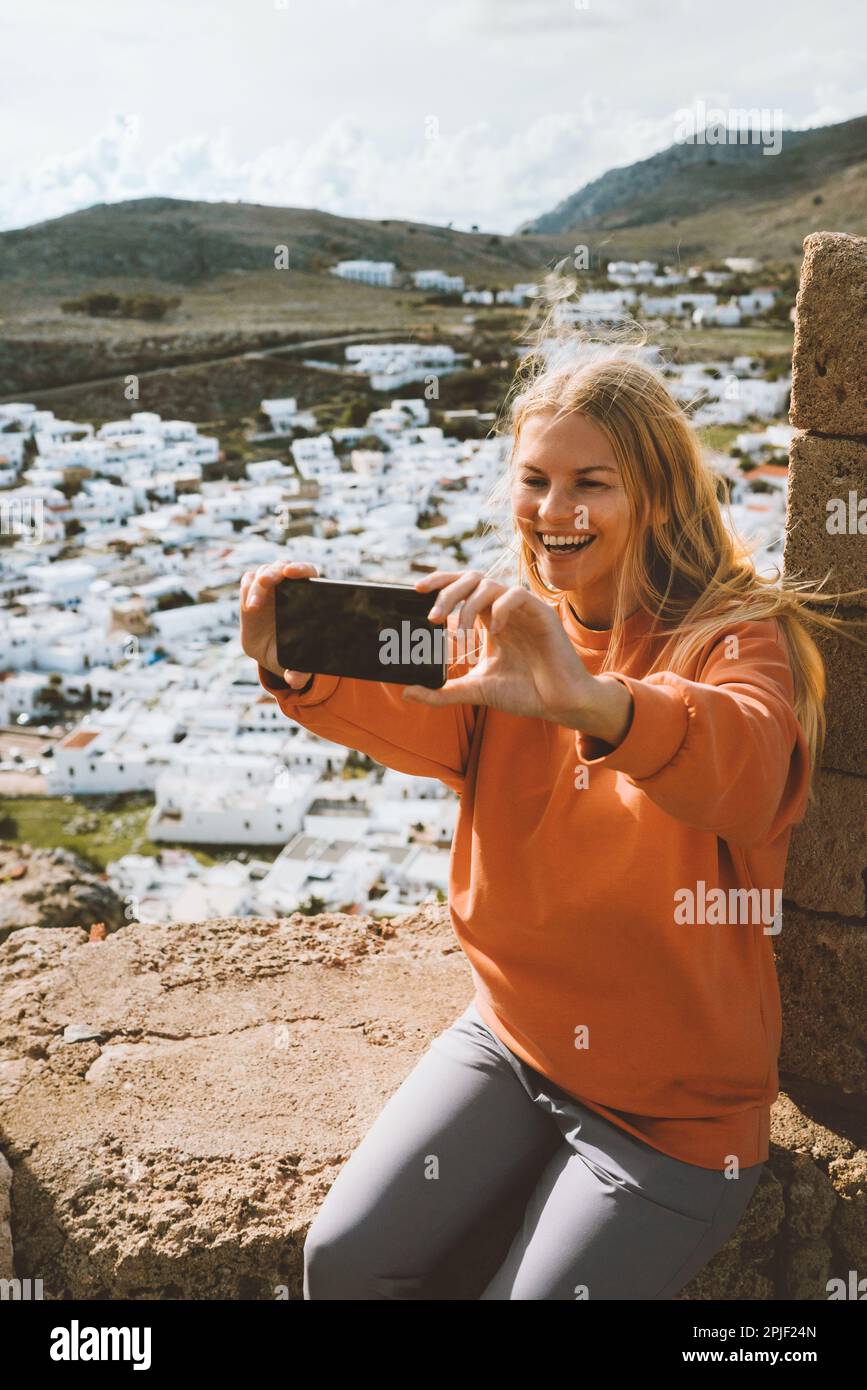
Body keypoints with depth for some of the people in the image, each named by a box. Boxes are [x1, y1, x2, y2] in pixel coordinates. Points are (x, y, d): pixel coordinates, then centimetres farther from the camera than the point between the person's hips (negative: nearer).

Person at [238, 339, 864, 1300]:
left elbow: (746, 769, -38)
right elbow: (427, 727, -18)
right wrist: (302, 669, -39)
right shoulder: (511, 628, 1)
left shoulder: (738, 639, -15)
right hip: (511, 1033, 4)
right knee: (343, 1255, -4)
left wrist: (592, 700, -58)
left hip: (673, 1100, -4)